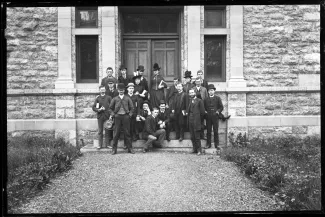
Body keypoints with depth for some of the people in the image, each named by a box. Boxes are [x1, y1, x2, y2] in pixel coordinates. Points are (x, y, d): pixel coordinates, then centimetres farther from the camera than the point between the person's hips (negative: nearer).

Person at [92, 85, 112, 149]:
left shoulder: (108, 97, 9)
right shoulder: (97, 98, 10)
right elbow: (93, 107, 6)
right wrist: (98, 110, -12)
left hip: (107, 116, 0)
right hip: (100, 116, 0)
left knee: (107, 131, 0)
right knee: (100, 131, 2)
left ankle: (107, 144, 6)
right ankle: (100, 145, 5)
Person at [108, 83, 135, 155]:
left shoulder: (127, 98, 8)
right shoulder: (115, 99, 8)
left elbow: (132, 108, 10)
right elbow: (110, 108, 13)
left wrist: (130, 114, -2)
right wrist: (112, 114, 0)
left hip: (126, 116, 0)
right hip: (117, 116, 0)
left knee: (127, 133, 3)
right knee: (116, 133, 0)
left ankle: (130, 148, 8)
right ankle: (114, 149, 6)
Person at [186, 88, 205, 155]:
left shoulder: (199, 101, -3)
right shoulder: (189, 101, 16)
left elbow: (202, 112, -5)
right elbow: (187, 111, 22)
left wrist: (198, 117, 0)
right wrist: (187, 113, 4)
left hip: (196, 121, -6)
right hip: (190, 121, 6)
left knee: (197, 137, -6)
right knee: (192, 137, 8)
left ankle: (199, 150, 0)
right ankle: (195, 149, 17)